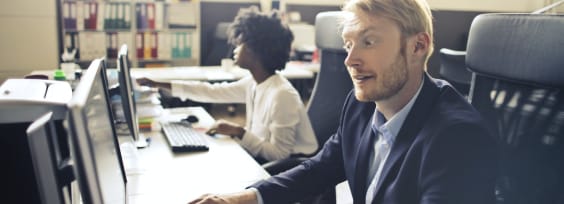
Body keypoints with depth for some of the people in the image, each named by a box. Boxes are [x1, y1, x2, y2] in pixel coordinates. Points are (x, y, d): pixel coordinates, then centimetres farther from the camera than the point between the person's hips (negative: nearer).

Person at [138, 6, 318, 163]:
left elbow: (279, 153, -27)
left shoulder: (282, 94, -26)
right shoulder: (253, 83, 1)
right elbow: (212, 92, 9)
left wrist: (238, 132, -25)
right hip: (264, 158, 7)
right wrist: (159, 85, 12)